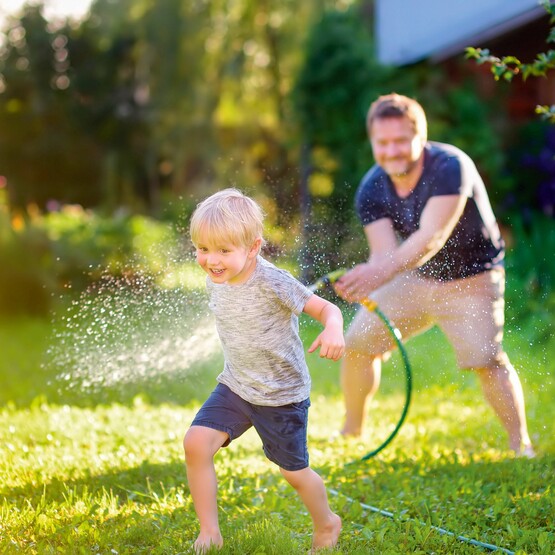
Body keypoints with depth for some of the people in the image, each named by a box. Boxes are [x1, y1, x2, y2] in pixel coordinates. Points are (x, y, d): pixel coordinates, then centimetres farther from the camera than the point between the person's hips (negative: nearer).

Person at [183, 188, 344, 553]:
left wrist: (334, 330, -42)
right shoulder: (215, 282, -5)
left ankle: (327, 524, 40)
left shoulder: (273, 283, -26)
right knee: (196, 442, -16)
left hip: (282, 395, -5)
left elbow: (326, 308, -21)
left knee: (294, 471, 9)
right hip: (235, 386, 5)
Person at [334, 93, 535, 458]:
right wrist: (362, 283, -46)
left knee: (486, 359, -22)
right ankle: (351, 431, 22)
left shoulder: (450, 166, -29)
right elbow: (385, 253, -21)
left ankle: (521, 444, -7)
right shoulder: (371, 189, -12)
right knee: (357, 344, 3)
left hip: (471, 280, -5)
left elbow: (432, 237, -41)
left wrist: (382, 271, -57)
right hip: (415, 278, 6)